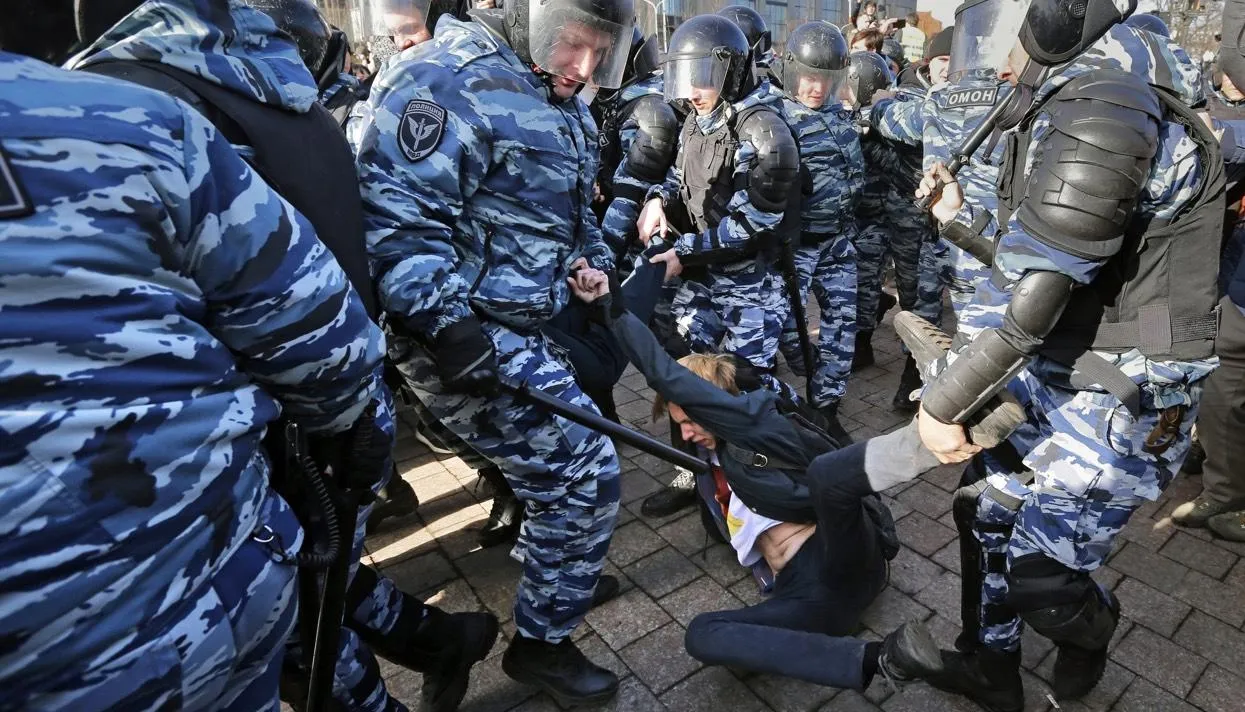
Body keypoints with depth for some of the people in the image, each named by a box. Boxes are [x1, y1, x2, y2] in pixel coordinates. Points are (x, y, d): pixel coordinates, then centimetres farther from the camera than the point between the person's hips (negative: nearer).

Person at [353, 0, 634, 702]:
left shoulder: (567, 107, 15)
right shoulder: (450, 81, -16)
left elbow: (572, 210, 27)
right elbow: (395, 215, -23)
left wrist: (590, 260, 9)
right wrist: (445, 320, -29)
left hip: (528, 322, 10)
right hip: (467, 335, -10)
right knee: (585, 472, -9)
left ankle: (558, 571, 51)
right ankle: (542, 642, 13)